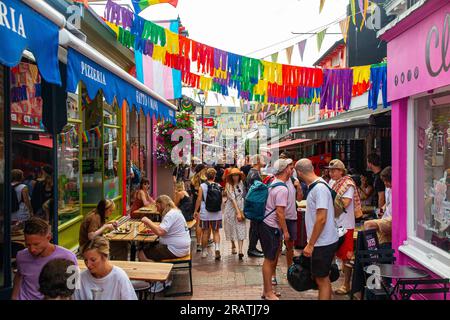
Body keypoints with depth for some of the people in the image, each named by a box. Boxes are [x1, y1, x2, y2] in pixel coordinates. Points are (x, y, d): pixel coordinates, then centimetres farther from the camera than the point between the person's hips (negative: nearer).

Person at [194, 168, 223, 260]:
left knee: (205, 232, 12)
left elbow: (199, 199, -8)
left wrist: (196, 211, 3)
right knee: (216, 232, 11)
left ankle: (204, 251, 21)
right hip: (216, 213, 1)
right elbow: (221, 200, 5)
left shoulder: (202, 186, -7)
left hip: (205, 213, -1)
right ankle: (217, 247, -11)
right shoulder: (218, 186, -2)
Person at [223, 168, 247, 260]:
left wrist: (242, 211, -1)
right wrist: (238, 212, -21)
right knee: (232, 228, 12)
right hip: (231, 209, -2)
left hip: (241, 208, 2)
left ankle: (240, 251, -10)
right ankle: (233, 245, 37)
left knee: (241, 229, -6)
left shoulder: (241, 184, 3)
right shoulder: (229, 185, -8)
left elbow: (243, 197, 7)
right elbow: (232, 199, -15)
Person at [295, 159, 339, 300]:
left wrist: (310, 245, -20)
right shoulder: (315, 186, 8)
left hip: (323, 243, -9)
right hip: (322, 241, 9)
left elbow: (321, 219, -25)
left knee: (322, 279, 2)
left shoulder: (319, 188, -21)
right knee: (322, 278, 19)